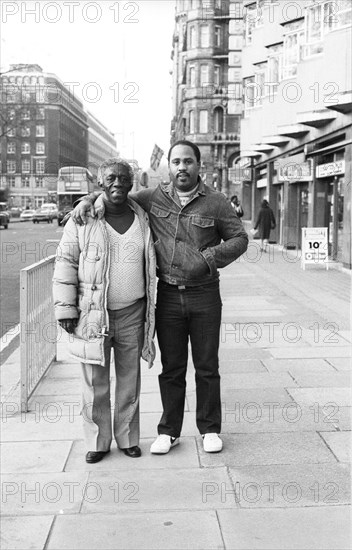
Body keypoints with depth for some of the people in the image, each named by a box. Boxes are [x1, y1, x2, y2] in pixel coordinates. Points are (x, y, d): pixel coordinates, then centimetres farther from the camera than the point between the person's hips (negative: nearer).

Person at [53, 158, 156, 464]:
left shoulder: (142, 220, 7)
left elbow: (151, 266, 15)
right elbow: (65, 264, -1)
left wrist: (152, 309, 13)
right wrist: (65, 308, -7)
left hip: (132, 314, 3)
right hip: (92, 313, -2)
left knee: (130, 380, 13)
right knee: (95, 383, 6)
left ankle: (128, 438, 28)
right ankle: (97, 442, 22)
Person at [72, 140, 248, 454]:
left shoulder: (215, 202, -1)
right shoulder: (154, 198, 4)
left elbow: (239, 239, 2)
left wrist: (209, 257, -12)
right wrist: (88, 200, -1)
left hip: (205, 295, -1)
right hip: (168, 295, 2)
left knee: (207, 367, 8)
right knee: (171, 367, 9)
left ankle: (210, 429, 22)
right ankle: (169, 431, 21)